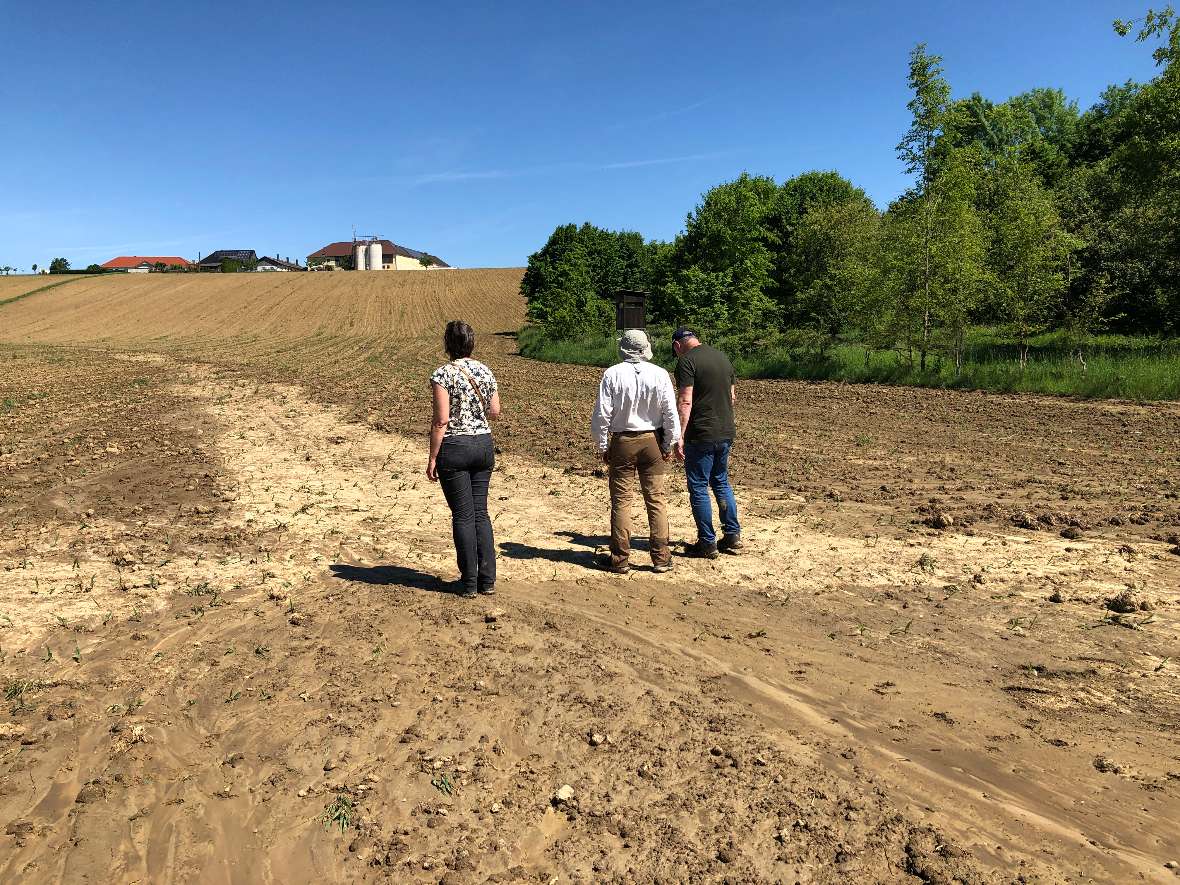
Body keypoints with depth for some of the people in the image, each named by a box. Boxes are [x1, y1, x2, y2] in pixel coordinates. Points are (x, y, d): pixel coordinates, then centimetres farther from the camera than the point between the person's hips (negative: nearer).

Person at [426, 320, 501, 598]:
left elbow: (441, 420, -15)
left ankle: (469, 583, 10)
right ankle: (487, 580, 14)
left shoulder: (442, 374, -11)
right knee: (480, 511, 12)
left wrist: (432, 458, -10)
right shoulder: (485, 371, 5)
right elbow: (495, 413, 10)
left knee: (463, 515, 2)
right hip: (484, 444, 5)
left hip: (454, 448, -5)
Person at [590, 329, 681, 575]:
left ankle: (620, 559, 11)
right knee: (656, 499, 9)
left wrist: (602, 446, 3)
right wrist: (669, 444, 8)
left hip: (622, 442, -1)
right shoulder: (660, 374, -5)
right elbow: (671, 413, -3)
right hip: (652, 441, 1)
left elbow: (602, 414, -8)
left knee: (621, 501, 6)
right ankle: (661, 558, 13)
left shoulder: (612, 374, -8)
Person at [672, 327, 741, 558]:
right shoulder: (723, 357, 13)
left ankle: (707, 543, 8)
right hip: (726, 433, 8)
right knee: (722, 482, 20)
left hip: (701, 435, -7)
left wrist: (679, 437, -20)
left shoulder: (686, 361, -11)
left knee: (698, 488, 3)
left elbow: (685, 402, -20)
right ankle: (733, 535, 23)